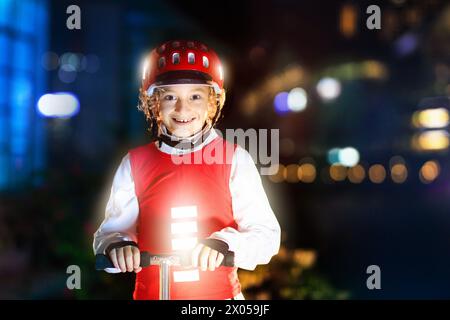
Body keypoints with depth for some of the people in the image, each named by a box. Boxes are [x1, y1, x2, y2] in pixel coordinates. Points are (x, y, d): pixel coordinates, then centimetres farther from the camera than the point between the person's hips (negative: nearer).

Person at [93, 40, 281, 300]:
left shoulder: (234, 159, -6)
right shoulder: (135, 163, -2)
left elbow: (266, 234, -8)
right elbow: (114, 227, 3)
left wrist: (225, 243, -25)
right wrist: (117, 245, -18)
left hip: (220, 291, -1)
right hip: (152, 291, 2)